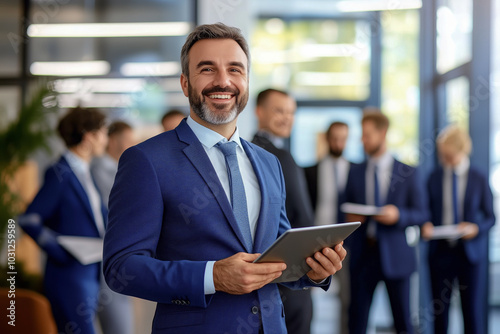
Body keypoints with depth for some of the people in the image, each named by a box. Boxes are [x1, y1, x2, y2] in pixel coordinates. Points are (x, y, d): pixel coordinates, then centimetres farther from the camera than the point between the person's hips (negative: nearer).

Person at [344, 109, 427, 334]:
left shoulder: (407, 173, 2)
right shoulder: (355, 173, 9)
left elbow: (421, 214, 1)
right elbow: (346, 212, 14)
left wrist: (398, 215, -18)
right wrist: (349, 219, -9)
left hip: (395, 256, -2)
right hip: (362, 254, 2)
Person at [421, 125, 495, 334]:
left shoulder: (479, 179, 1)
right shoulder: (434, 178, 5)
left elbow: (490, 217, 4)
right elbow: (427, 212, 10)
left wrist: (475, 228, -15)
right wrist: (426, 227, -11)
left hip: (471, 252, -1)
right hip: (440, 251, 2)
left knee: (473, 310, 1)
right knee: (439, 311, 6)